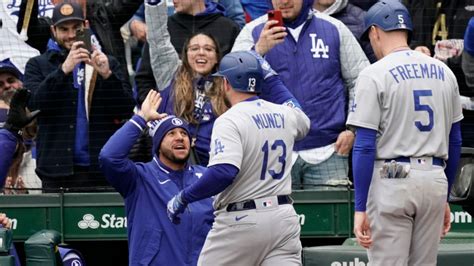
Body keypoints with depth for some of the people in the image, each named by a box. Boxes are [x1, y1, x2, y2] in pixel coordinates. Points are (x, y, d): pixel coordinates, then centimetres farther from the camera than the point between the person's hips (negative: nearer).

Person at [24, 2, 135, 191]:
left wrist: (107, 75, -13)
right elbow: (33, 104, -8)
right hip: (58, 170, -1)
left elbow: (126, 110, 4)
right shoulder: (38, 65, 9)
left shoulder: (107, 63, 13)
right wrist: (64, 70, -19)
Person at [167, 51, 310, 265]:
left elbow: (224, 173, -26)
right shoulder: (285, 115, 9)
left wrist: (183, 197, -15)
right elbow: (303, 123, 36)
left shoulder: (229, 120, -12)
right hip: (284, 216, 6)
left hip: (241, 221, -6)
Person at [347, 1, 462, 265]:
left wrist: (360, 208, -10)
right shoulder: (443, 72, 10)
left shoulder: (374, 75, -7)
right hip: (435, 180, 5)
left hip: (391, 182, -5)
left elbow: (365, 147, -11)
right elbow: (454, 142, 14)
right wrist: (445, 198, 22)